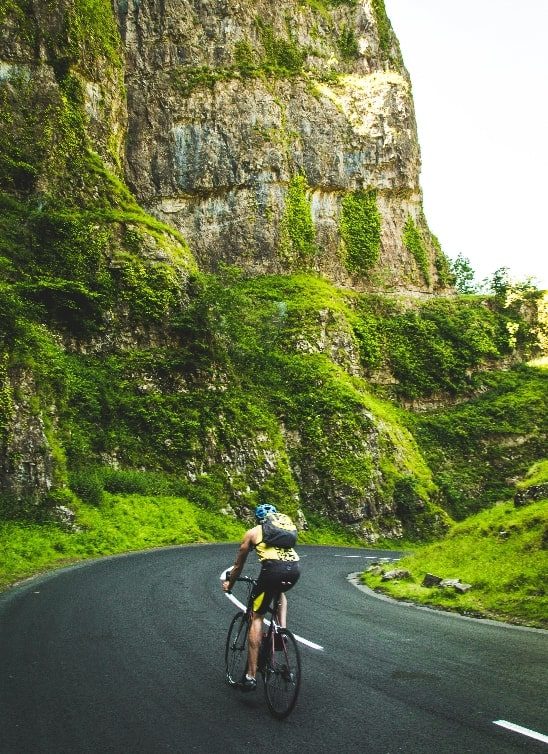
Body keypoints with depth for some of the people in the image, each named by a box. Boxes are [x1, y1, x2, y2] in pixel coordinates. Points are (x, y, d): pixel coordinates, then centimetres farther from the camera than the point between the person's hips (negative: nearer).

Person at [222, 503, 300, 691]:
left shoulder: (252, 533, 23)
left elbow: (239, 565, 33)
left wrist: (229, 584, 50)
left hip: (274, 568, -4)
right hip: (295, 568, 4)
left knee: (256, 617, 9)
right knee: (280, 592, 38)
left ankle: (251, 676, 6)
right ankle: (282, 628, 16)